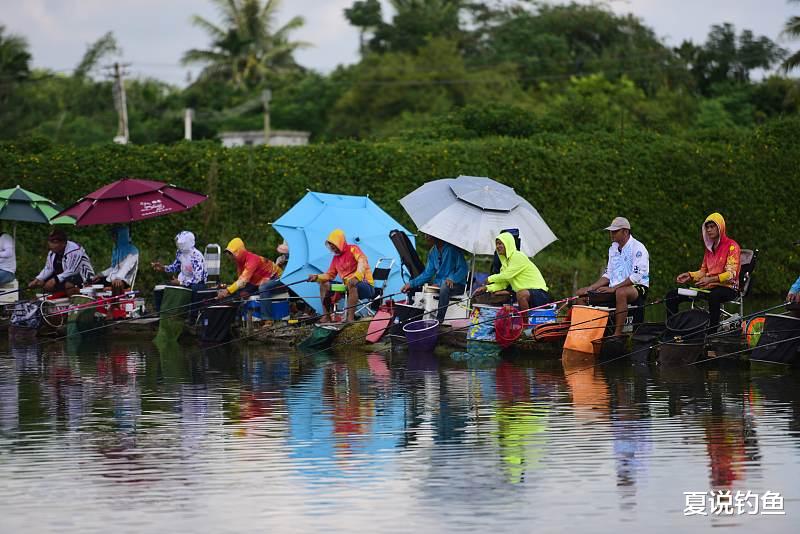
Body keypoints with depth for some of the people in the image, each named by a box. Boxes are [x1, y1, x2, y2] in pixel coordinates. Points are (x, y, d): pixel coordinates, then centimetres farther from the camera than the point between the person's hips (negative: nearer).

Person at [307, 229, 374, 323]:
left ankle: (350, 318, -46)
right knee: (324, 284, 3)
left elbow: (362, 262, -28)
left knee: (352, 283, -41)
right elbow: (330, 275, 19)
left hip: (366, 286, -8)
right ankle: (326, 317, -4)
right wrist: (317, 277, 1)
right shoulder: (336, 258, 14)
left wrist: (356, 277, -44)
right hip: (348, 287, 8)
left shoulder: (353, 249, -9)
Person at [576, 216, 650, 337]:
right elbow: (608, 275, 18)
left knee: (621, 292, -43)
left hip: (638, 287, -8)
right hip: (614, 288, 8)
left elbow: (636, 276, -20)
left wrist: (613, 288, -23)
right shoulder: (613, 248, 15)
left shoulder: (637, 248, -11)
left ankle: (618, 334, -42)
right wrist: (591, 287, 2)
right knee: (582, 292, -1)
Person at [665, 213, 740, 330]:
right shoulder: (709, 247, 18)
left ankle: (713, 330, -43)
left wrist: (711, 279, -30)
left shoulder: (731, 246, -6)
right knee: (672, 296, -4)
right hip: (709, 287, 8)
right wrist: (689, 275, 3)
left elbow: (731, 274, -15)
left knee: (714, 296, -45)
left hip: (727, 287, -8)